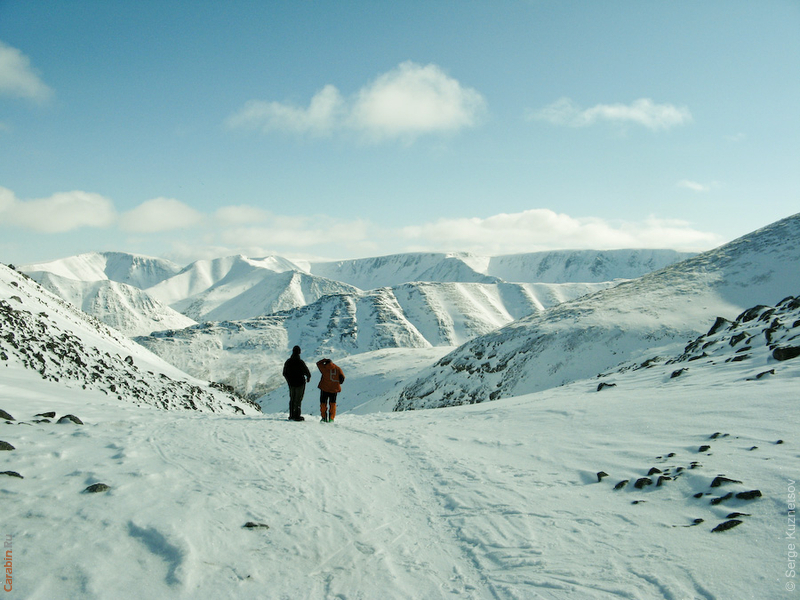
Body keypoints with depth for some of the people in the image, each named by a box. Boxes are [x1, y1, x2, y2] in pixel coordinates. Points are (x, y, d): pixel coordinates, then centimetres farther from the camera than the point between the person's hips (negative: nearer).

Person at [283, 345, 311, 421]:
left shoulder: (287, 362, 1)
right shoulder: (300, 362, -17)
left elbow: (284, 373, 10)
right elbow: (307, 372, -13)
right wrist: (308, 377, 10)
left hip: (291, 384, 5)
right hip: (300, 383, -5)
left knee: (292, 400, 15)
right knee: (298, 400, -1)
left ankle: (291, 415, 17)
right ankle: (297, 416, -1)